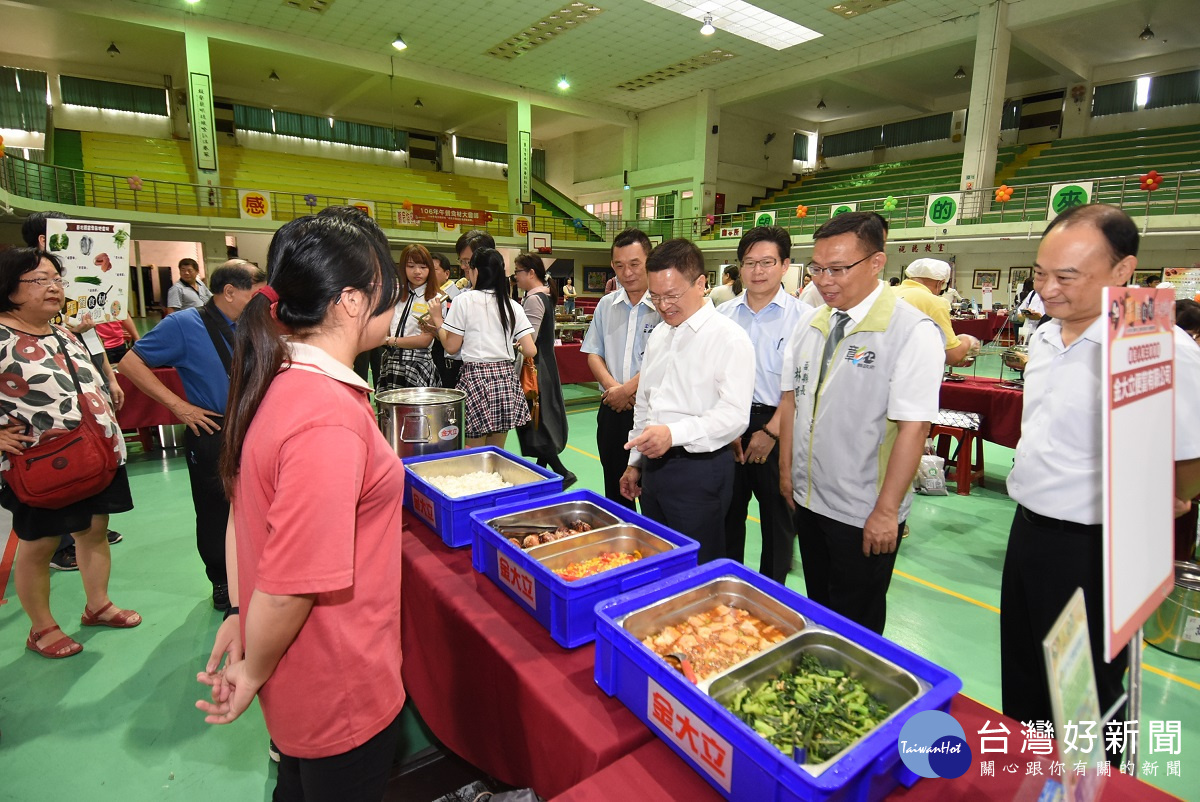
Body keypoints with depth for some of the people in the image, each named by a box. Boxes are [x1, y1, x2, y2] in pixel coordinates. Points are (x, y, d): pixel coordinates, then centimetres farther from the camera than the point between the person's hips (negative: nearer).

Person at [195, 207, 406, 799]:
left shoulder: (276, 381, -2)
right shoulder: (330, 418, -33)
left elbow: (245, 511, 6)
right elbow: (291, 586, -28)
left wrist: (241, 611, 12)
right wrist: (253, 674, -11)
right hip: (342, 692, -8)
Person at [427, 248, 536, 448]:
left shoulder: (464, 300, -5)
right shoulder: (512, 305, 5)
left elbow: (451, 346, -2)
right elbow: (531, 351, 0)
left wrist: (437, 320, 12)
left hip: (475, 378, -4)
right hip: (505, 378, 4)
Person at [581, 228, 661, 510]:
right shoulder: (606, 305, 10)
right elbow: (593, 353, 9)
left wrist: (626, 390, -14)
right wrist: (612, 387, -8)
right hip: (612, 410, 6)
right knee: (615, 492, 17)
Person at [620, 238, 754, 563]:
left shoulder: (729, 338, -11)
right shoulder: (658, 335, 12)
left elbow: (734, 414, -20)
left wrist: (674, 433, -32)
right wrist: (635, 462, 19)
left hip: (700, 471, -7)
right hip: (654, 464, 7)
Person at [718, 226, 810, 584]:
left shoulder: (801, 317, -6)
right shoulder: (723, 314, 5)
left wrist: (770, 432, -12)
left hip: (777, 427, -3)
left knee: (777, 513, 10)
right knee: (728, 509, 13)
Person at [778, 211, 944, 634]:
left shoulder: (913, 330, -17)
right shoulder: (810, 323, 3)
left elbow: (913, 427, -20)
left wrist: (886, 511, -18)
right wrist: (786, 469, 10)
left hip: (864, 515, -6)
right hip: (808, 499, 6)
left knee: (854, 623, 13)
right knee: (818, 611, 23)